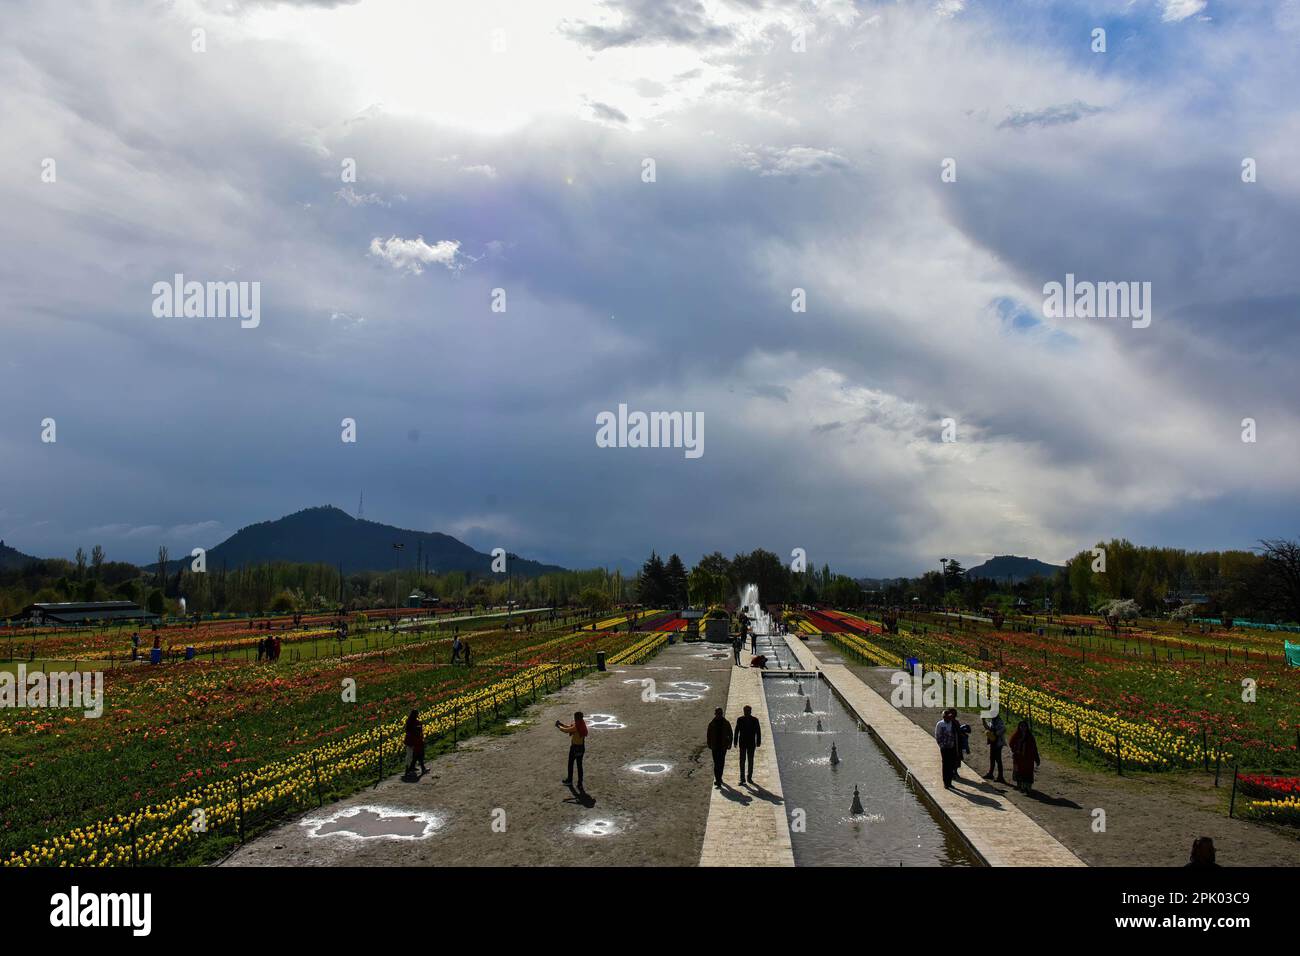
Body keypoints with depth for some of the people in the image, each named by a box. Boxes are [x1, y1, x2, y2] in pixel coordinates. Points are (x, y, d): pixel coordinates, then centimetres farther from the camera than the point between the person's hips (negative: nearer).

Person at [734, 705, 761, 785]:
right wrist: (736, 742, 1)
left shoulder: (755, 720, -4)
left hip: (751, 743, 0)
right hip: (742, 743, 0)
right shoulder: (739, 719, -2)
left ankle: (750, 777, 16)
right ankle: (742, 778, 3)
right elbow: (736, 731, 3)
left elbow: (758, 732, 1)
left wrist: (758, 742, -2)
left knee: (751, 761, 7)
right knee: (742, 761, -1)